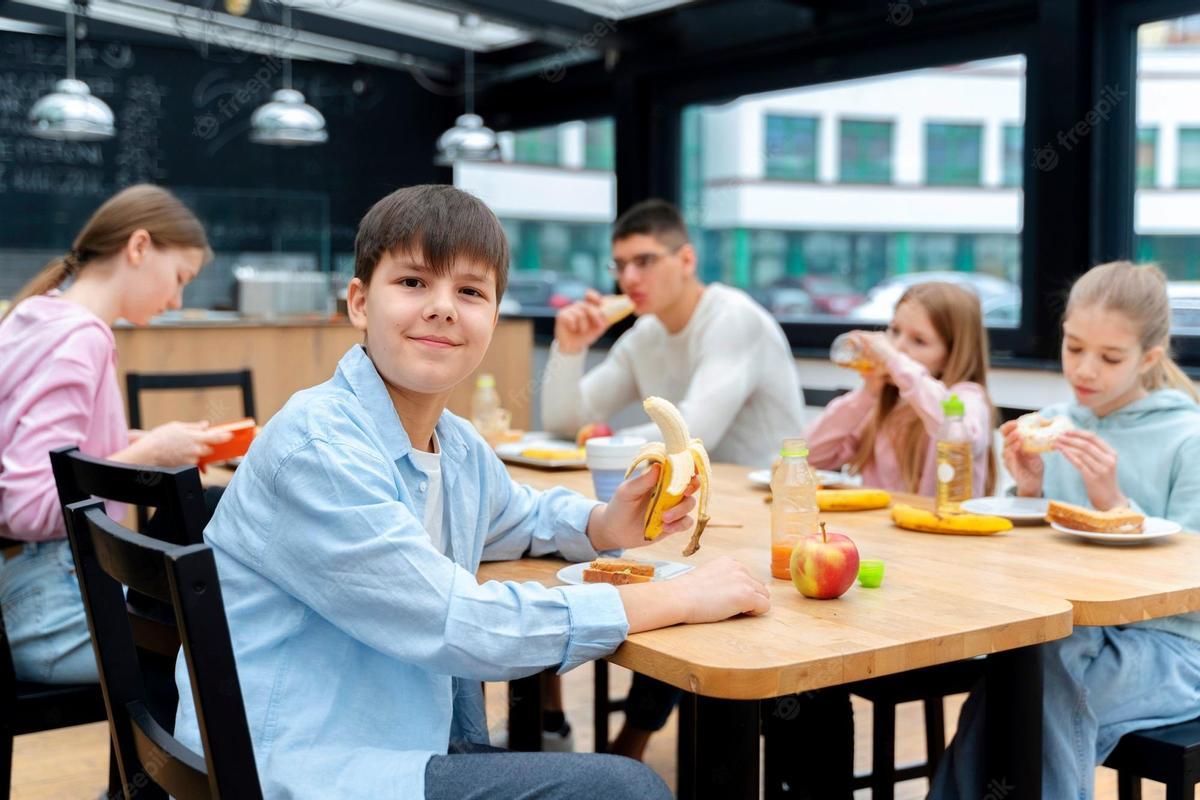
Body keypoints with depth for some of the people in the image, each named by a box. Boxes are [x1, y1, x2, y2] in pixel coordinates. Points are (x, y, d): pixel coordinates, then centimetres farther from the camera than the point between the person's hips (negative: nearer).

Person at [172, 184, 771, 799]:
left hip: (415, 746, 8)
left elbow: (524, 517, 28)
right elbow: (457, 625, -24)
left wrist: (606, 524, 5)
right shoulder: (313, 450, -20)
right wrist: (677, 599, -18)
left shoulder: (461, 448, 6)